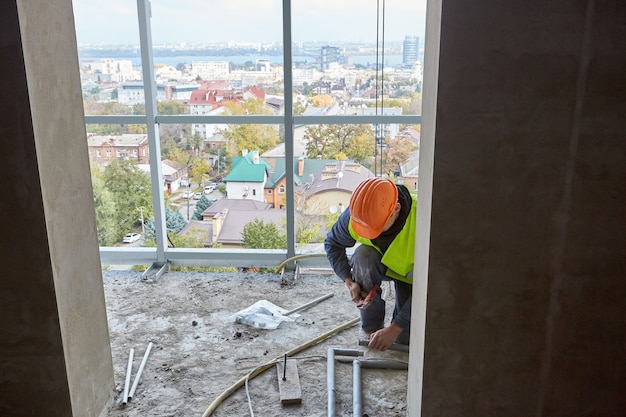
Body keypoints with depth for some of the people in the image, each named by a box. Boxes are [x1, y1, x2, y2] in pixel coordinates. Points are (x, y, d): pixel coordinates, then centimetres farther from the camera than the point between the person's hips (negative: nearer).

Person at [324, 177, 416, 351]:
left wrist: (394, 329, -35)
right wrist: (349, 282, -25)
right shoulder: (354, 214, -30)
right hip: (378, 265, 2)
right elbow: (332, 243, -9)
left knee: (404, 340, -13)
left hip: (410, 273, -2)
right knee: (362, 256, -36)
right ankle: (371, 328, -16)